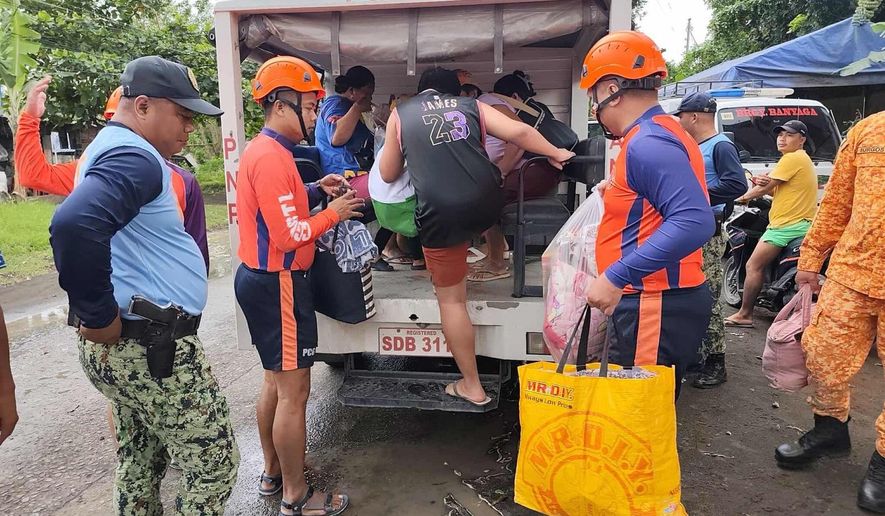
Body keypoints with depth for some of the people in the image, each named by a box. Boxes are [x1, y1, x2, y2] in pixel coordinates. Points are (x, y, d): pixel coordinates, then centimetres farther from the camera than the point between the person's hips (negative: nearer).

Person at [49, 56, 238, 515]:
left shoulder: (109, 149, 16)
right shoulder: (134, 157, -18)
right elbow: (74, 226, -36)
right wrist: (99, 318, -25)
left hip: (128, 347, 11)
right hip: (154, 349, -11)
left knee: (140, 460, 22)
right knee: (214, 465, 1)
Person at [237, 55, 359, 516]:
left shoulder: (262, 150, 13)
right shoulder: (272, 157, -20)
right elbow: (290, 235, -23)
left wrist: (314, 191, 9)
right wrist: (334, 212, -10)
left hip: (259, 280, 11)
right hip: (278, 285, -11)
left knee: (275, 383, 20)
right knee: (294, 393, 0)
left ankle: (273, 474, 36)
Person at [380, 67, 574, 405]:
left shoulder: (400, 114, 18)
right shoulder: (471, 105, 19)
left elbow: (389, 174, 21)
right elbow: (518, 132, 7)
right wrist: (555, 154, 21)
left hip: (441, 212, -2)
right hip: (487, 204, 3)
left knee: (451, 299, 10)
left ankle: (472, 387, 19)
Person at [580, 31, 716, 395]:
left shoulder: (647, 143, -17)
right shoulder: (658, 135, 16)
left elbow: (693, 222, -29)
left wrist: (616, 278, -28)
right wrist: (618, 195, 19)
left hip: (656, 308, -10)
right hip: (656, 301, 10)